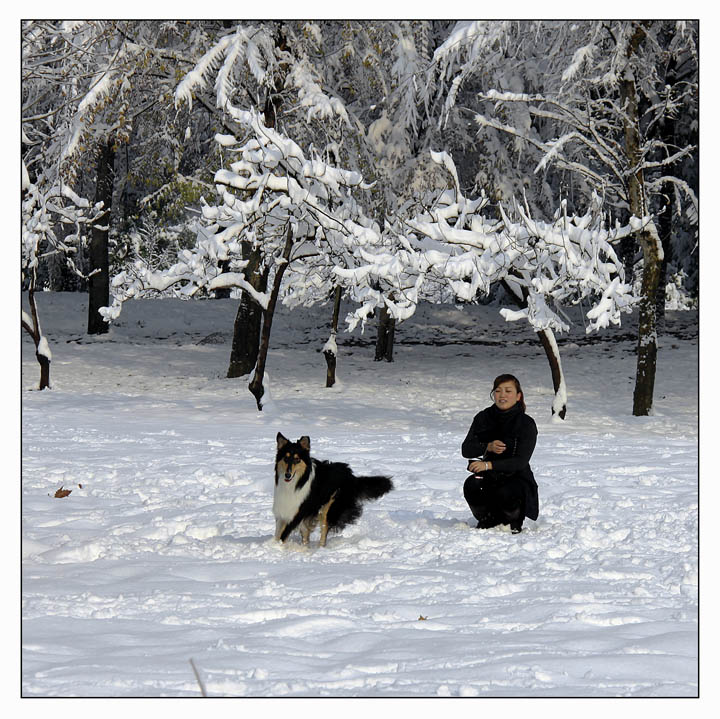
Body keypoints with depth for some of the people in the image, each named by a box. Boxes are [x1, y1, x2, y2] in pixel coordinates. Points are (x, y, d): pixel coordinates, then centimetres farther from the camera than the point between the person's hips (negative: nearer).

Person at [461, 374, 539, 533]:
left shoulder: (526, 424, -10)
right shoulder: (483, 418, 2)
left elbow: (520, 461, -20)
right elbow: (466, 449, -3)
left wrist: (489, 465, -32)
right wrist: (488, 447, -24)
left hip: (517, 478, -3)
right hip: (489, 477, 3)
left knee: (504, 494, -35)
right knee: (471, 486, -29)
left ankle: (514, 522, 2)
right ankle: (487, 520, 3)